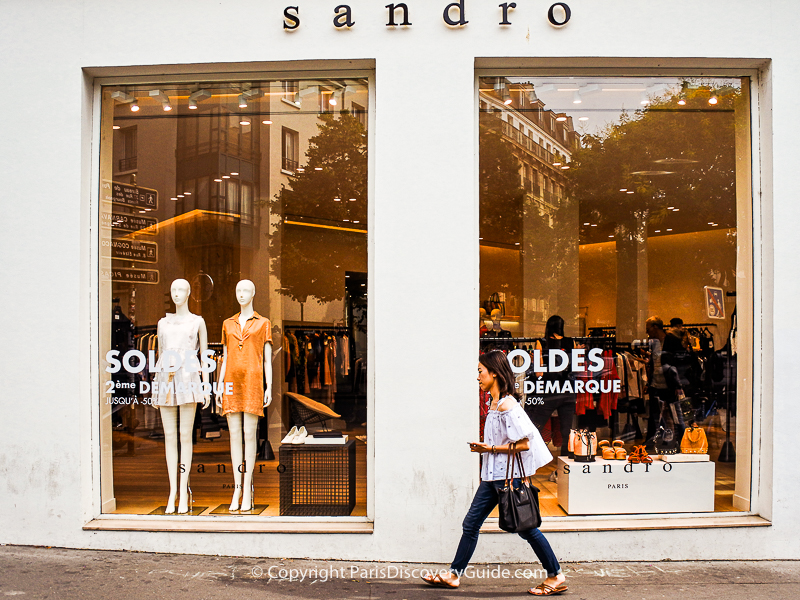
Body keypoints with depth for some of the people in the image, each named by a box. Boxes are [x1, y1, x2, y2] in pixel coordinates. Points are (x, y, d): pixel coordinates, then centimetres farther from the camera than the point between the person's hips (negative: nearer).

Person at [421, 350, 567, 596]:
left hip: (508, 475, -9)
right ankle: (454, 574, 19)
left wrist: (490, 448, -17)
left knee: (524, 527, 1)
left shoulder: (506, 405, -18)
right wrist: (483, 448, 12)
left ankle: (556, 576, 15)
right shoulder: (495, 403, 10)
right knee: (471, 523, 10)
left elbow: (524, 444, -21)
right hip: (492, 475, 9)